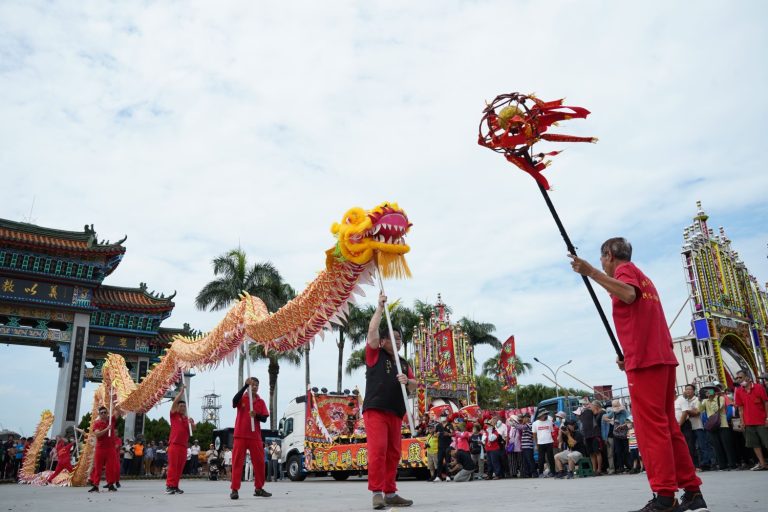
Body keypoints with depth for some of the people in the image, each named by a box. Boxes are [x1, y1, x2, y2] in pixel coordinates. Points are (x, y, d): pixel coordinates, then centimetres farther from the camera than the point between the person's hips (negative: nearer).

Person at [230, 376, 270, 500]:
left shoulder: (261, 402, 9)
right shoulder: (241, 398, 2)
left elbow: (264, 419, 3)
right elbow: (234, 401, -23)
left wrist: (256, 415, -19)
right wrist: (245, 385, -29)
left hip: (255, 436, 3)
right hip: (240, 436, -3)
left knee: (259, 462, 3)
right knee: (237, 462, -4)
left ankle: (259, 488, 14)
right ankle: (234, 489, -1)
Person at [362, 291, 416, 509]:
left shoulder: (404, 363, 22)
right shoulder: (375, 354, 6)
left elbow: (413, 386, 18)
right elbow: (372, 330, -7)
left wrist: (407, 381, -6)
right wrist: (380, 307, -3)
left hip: (396, 412, 6)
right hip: (375, 409, -6)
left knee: (393, 453, 6)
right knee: (377, 449, -14)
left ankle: (390, 493, 13)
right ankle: (377, 493, -10)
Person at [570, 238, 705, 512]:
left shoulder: (625, 269, 0)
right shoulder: (642, 277, 27)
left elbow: (629, 295, -24)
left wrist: (591, 272, -24)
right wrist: (629, 354, 21)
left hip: (645, 359, -9)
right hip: (663, 357, 9)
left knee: (651, 426, -10)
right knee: (668, 425, 10)